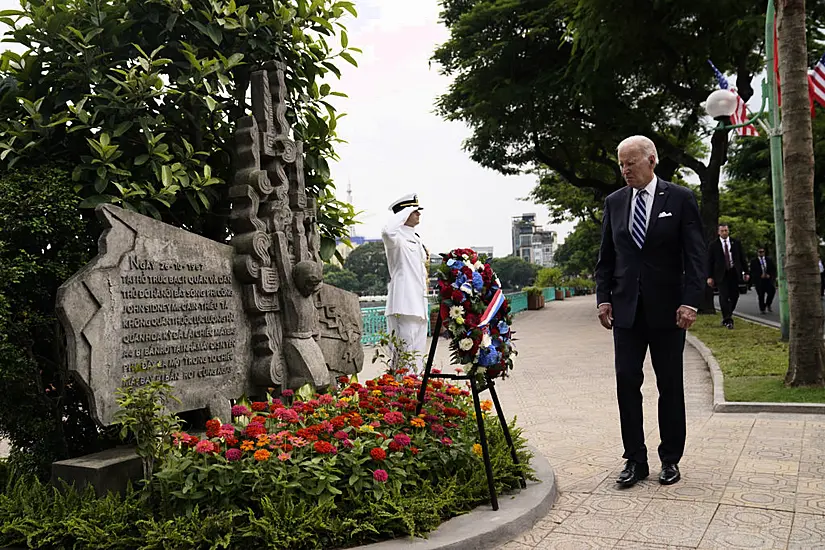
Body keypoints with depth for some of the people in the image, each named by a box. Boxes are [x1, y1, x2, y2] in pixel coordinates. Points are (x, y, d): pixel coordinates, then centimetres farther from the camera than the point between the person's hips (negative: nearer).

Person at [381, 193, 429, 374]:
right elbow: (387, 232, -34)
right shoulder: (397, 237, -8)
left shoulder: (416, 239, 21)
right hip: (403, 305, -10)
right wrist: (406, 212, -20)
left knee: (418, 352, 13)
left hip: (419, 305, 10)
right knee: (404, 352, -11)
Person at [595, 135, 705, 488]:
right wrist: (603, 297, 1)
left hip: (667, 309, -3)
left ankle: (670, 459, 19)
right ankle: (635, 460, 10)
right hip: (626, 309, 3)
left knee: (670, 386, 7)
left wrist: (690, 301, -13)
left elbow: (695, 255, -5)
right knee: (626, 382, 1)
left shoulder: (680, 199, -1)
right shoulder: (615, 202, 9)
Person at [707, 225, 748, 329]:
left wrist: (745, 272, 3)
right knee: (724, 296, -7)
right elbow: (710, 262, 0)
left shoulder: (736, 243, 8)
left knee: (734, 295, 3)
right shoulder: (713, 245, 1)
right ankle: (727, 320, -3)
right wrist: (710, 276, -6)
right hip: (721, 274, -3)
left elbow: (742, 258, 11)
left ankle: (727, 316, 22)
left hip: (734, 272, 3)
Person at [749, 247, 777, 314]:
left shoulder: (769, 260, 14)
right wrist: (760, 275, -15)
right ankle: (762, 309, 7)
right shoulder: (754, 262, 4)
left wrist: (770, 275, -6)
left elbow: (774, 269, 11)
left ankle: (768, 305, 15)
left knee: (772, 292, -11)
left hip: (768, 279, 2)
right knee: (761, 295, -4)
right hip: (759, 281, -2)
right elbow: (752, 272, -2)